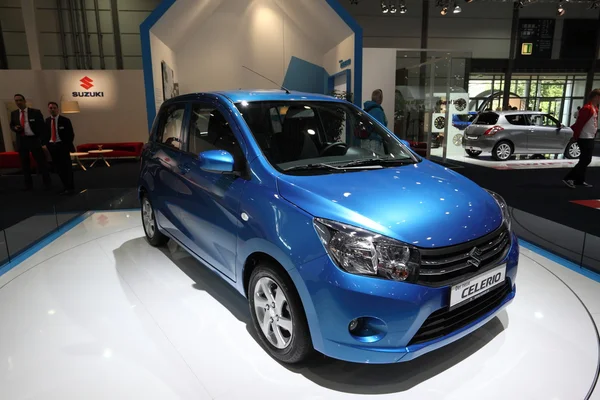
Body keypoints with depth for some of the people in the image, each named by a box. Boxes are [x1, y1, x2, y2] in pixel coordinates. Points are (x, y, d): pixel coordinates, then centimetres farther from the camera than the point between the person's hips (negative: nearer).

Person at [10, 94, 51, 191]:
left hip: (34, 140, -4)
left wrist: (42, 139, -9)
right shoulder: (14, 113, 10)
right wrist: (15, 128, -7)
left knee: (41, 161, 1)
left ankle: (47, 183, 9)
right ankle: (28, 184, 20)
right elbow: (11, 125, 18)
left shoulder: (36, 112, -2)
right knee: (24, 163, 10)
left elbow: (42, 126, -1)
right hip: (21, 141, 4)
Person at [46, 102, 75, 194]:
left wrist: (67, 145, -10)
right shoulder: (47, 121, 9)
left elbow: (71, 134, -5)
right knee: (58, 167, 8)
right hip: (52, 146, 5)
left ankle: (69, 187, 4)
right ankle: (65, 186, 18)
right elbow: (46, 133, 14)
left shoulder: (65, 120, -5)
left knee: (66, 166, -3)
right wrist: (47, 144, 5)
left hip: (62, 145, -5)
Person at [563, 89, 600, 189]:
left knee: (585, 160, 10)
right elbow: (579, 123, -18)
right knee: (585, 160, -10)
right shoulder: (587, 108, -16)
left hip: (590, 138, 10)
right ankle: (569, 178, -8)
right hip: (585, 138, -10)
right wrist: (576, 136, -17)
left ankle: (580, 180, 15)